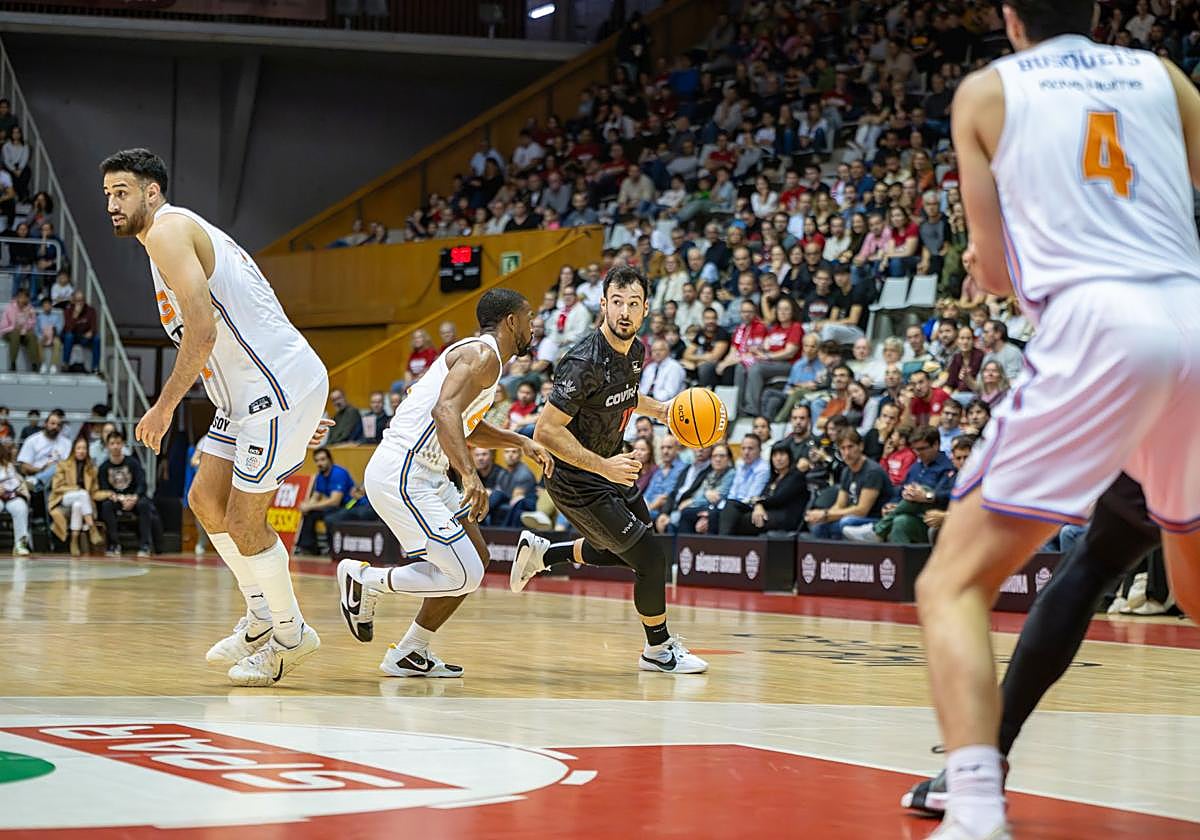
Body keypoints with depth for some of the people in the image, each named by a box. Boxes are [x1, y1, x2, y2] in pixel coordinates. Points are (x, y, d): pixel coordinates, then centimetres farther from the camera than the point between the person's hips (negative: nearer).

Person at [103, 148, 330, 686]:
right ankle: (261, 618, 26)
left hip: (282, 384, -10)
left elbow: (202, 332, -23)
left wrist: (164, 407, -15)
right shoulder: (188, 233, 20)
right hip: (253, 391, 10)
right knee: (205, 499, 15)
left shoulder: (168, 230, -12)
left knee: (244, 520, -2)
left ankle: (290, 636, 13)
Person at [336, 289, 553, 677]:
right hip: (402, 476, -11)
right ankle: (365, 580, 3)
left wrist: (519, 442, 27)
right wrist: (469, 474, -39)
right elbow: (445, 411, -29)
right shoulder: (483, 355, -12)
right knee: (464, 576, -12)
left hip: (421, 474, 11)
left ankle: (411, 654, 17)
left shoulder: (481, 356, 20)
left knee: (475, 558, 14)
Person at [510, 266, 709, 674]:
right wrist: (604, 467, -33)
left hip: (610, 465, 9)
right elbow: (546, 431, -30)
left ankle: (540, 551, 38)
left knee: (623, 549, 25)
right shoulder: (585, 362, -29)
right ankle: (658, 649, 14)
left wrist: (660, 410, 5)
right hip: (576, 480, -9)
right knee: (649, 559, -6)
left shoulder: (635, 351, -2)